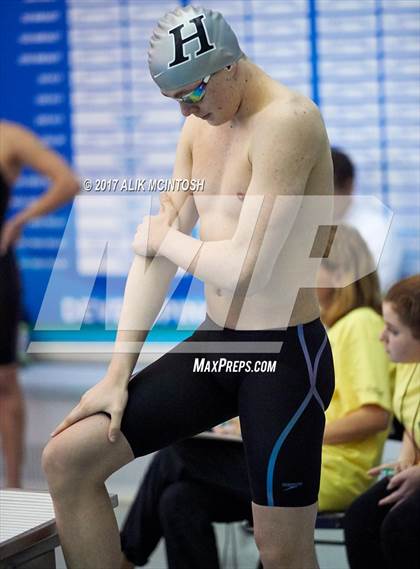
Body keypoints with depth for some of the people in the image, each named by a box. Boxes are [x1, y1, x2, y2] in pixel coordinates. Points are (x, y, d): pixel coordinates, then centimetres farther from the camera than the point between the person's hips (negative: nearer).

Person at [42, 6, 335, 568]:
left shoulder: (287, 121, -18)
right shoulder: (199, 127, 9)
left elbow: (245, 268, -25)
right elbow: (154, 252, 9)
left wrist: (164, 238, -5)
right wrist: (118, 374, 5)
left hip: (285, 358, -8)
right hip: (214, 344, 8)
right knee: (66, 459, 2)